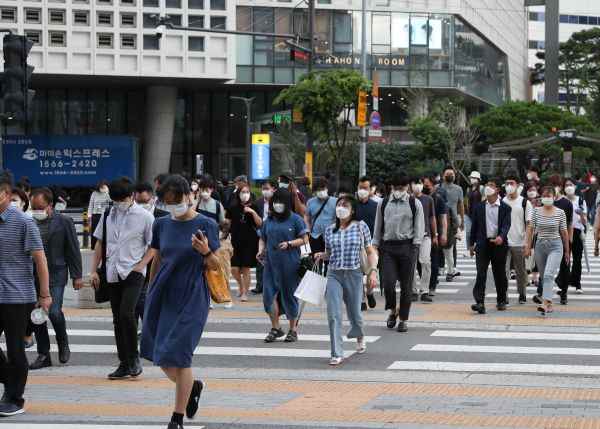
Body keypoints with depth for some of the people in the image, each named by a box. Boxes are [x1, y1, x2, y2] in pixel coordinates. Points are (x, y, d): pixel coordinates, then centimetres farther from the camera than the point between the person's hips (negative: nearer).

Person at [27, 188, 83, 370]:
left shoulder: (64, 222, -3)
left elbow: (73, 250, 0)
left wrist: (77, 276, -2)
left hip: (56, 274, -4)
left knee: (54, 311, -16)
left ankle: (63, 343, 12)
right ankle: (43, 355, 13)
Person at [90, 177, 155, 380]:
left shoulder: (144, 217, -3)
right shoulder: (108, 215, 10)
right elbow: (99, 243, 15)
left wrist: (140, 266, -11)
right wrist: (94, 271, 9)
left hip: (133, 273, -5)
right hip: (112, 274, 5)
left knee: (126, 313, -20)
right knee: (118, 319, 7)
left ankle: (134, 358, -3)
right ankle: (124, 364, 14)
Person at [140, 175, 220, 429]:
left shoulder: (206, 225, -6)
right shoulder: (162, 225, 6)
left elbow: (215, 266, -3)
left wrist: (206, 252, -24)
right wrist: (150, 294, 15)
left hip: (191, 298, -5)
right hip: (163, 296, 5)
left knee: (178, 355, -8)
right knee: (161, 356, 6)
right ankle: (193, 386, 35)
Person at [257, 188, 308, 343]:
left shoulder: (295, 220, -2)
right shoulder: (268, 220, 11)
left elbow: (304, 239, -3)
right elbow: (263, 239, 19)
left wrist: (289, 244, -16)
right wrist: (260, 251, 1)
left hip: (290, 264, -4)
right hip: (271, 264, 4)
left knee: (289, 295, 3)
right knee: (269, 295, -3)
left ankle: (293, 330, 17)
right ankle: (275, 328, 11)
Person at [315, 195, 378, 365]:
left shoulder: (361, 227, 0)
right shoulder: (330, 230, 7)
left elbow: (370, 252, 2)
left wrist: (373, 271, -9)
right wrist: (321, 255, -2)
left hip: (354, 274, -1)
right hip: (333, 275, 2)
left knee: (354, 312, 10)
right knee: (333, 315, -10)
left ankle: (359, 337, 45)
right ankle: (337, 353, -8)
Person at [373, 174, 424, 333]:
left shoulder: (415, 204, 4)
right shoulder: (383, 204, 11)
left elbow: (419, 226, 3)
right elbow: (378, 226, 16)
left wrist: (415, 246, -6)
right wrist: (375, 245, 12)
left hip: (407, 246, -1)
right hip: (388, 246, 1)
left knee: (406, 285, 2)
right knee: (388, 282, -9)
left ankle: (403, 319, 13)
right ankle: (393, 310, 18)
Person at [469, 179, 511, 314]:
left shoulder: (505, 208, 1)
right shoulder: (479, 207, 8)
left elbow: (506, 225, -9)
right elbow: (474, 226, 12)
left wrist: (501, 237, -28)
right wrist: (471, 244, 11)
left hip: (499, 244, -1)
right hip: (483, 244, 1)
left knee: (499, 274, 10)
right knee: (481, 273, -10)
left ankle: (501, 300, 26)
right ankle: (479, 302, -16)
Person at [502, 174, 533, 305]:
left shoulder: (525, 203, -1)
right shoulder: (501, 202, 6)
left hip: (519, 243, -1)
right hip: (504, 243, 1)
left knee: (521, 271, 10)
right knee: (503, 270, -7)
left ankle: (522, 294, 24)